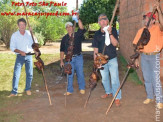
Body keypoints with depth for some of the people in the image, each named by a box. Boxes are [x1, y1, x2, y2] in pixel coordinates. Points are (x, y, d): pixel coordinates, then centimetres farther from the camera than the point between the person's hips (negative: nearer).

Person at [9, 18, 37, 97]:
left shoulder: (29, 33, 2)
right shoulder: (14, 35, -3)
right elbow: (12, 47, -3)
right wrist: (20, 52, -17)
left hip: (29, 56, 2)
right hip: (20, 56, -1)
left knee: (29, 74, 5)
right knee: (16, 74, -7)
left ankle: (28, 89, 23)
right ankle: (14, 92, 1)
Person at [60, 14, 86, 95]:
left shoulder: (77, 35, 2)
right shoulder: (64, 38, 10)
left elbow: (82, 29, -19)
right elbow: (62, 50, 12)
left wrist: (78, 19, -29)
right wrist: (61, 61, 7)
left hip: (78, 57, -2)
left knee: (80, 73, 3)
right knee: (69, 75, 6)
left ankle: (82, 88, 18)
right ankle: (69, 90, 16)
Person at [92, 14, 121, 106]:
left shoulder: (113, 30, -5)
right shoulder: (97, 34, 3)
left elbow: (115, 43, -17)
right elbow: (96, 49, 7)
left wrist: (110, 33, -28)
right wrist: (95, 61, 4)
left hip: (112, 59, -4)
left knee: (115, 79, -5)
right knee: (104, 79, 17)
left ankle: (117, 98, 4)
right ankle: (109, 92, 39)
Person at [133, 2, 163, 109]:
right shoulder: (141, 31, 7)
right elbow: (136, 45, 8)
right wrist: (136, 59, 5)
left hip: (154, 56, -5)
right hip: (144, 56, 5)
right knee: (147, 78, 13)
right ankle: (150, 97, 28)